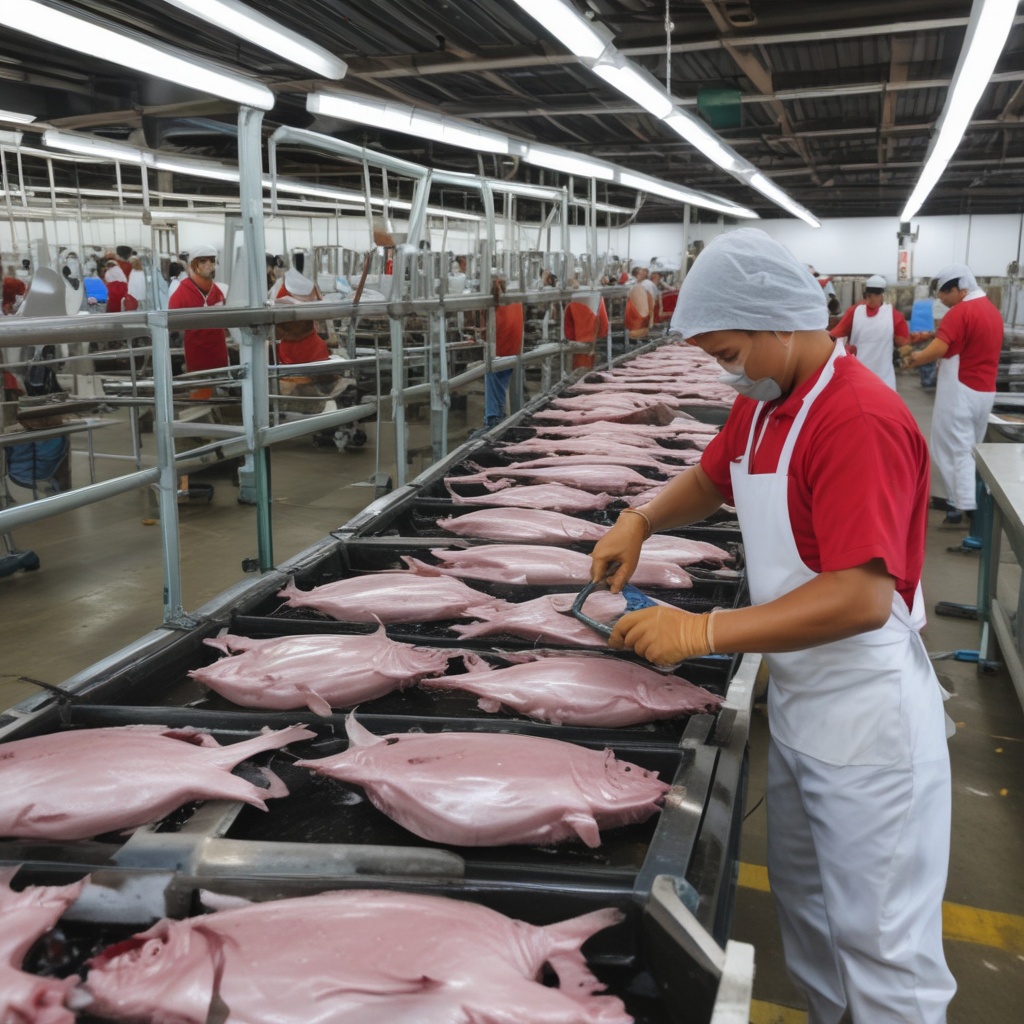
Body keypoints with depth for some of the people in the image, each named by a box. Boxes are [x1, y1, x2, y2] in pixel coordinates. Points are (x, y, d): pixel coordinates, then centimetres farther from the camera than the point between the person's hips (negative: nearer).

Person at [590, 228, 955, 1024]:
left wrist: (706, 631, -32)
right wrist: (641, 520, 1)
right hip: (797, 701, 9)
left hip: (866, 719, -9)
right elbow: (712, 478, 20)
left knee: (881, 942, 7)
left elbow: (863, 598, -32)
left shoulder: (859, 420, -25)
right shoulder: (765, 401, 3)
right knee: (802, 897, 25)